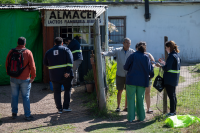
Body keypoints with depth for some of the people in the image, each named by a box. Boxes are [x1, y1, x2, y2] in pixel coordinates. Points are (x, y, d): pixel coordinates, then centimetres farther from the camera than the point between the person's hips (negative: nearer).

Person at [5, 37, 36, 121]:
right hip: (25, 79, -2)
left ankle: (14, 113, 19)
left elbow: (7, 64, 9)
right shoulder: (28, 52, -8)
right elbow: (32, 66, -9)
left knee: (14, 96, 12)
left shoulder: (11, 52, 0)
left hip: (13, 78, 2)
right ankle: (27, 115, 5)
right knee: (26, 97, 3)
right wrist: (33, 77, 1)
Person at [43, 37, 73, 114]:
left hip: (54, 75, 2)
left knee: (57, 92, 8)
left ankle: (59, 108, 7)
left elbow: (45, 63, 17)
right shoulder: (66, 50, 1)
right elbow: (70, 61, -13)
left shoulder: (49, 52, 10)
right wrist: (68, 71, -18)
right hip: (65, 75, -2)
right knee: (67, 90, 12)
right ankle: (66, 107, 7)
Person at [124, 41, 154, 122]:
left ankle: (131, 118, 2)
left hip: (131, 80, -2)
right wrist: (150, 77, 23)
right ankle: (141, 117, 15)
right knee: (140, 99, 13)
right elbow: (150, 70, 3)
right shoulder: (146, 57, 1)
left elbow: (125, 67, -5)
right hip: (142, 81, 2)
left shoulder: (133, 56, -6)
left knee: (131, 99, 3)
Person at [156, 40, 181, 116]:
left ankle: (172, 112, 1)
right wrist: (164, 63, 17)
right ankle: (174, 111, 24)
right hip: (174, 79, 10)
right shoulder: (177, 55, 11)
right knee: (173, 95, 17)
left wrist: (160, 66, -5)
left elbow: (166, 68, -21)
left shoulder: (171, 56, -19)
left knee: (171, 96, -3)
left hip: (169, 79, -10)